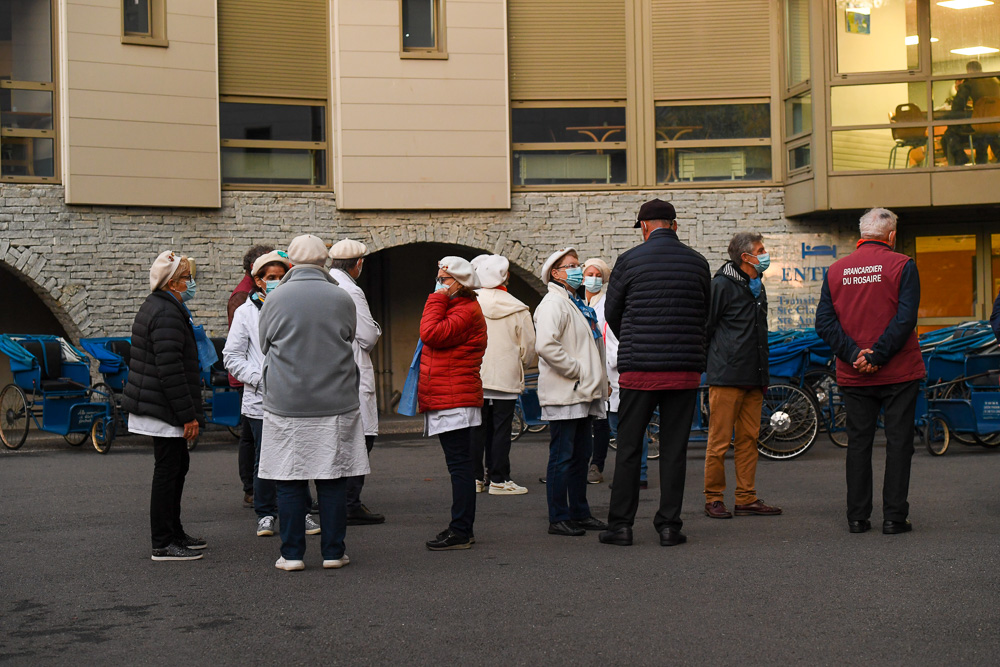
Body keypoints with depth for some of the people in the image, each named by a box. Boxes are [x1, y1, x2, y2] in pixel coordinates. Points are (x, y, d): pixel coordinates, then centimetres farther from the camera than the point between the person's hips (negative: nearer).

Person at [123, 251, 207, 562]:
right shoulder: (167, 314, -19)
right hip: (165, 408, -11)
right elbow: (170, 369, -24)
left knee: (178, 464, 18)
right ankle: (163, 544, 2)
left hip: (151, 402, 11)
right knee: (167, 470, -4)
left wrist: (188, 412, 23)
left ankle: (174, 533, 28)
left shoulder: (153, 306, 15)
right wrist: (188, 415, -21)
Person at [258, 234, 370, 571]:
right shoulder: (342, 299, -1)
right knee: (333, 480, 7)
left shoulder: (275, 299, -3)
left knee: (289, 482, 5)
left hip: (286, 403, -1)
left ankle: (291, 554, 8)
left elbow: (265, 346, 9)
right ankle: (333, 552, 11)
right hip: (336, 403, 1)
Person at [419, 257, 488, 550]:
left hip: (455, 402, -11)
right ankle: (461, 528, 19)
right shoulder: (452, 308, 22)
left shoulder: (467, 311, -13)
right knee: (459, 466, 13)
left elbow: (431, 333, -23)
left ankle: (461, 531, -7)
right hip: (448, 402, 11)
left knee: (459, 465, -9)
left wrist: (437, 299, -14)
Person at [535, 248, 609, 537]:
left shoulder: (577, 304, 20)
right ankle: (559, 518, 0)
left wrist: (598, 380, 17)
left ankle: (580, 513, 22)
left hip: (583, 394, 10)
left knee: (581, 456, 14)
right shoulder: (552, 303, -11)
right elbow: (545, 345, -26)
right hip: (564, 394, -10)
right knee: (562, 457, -5)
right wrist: (576, 370, -19)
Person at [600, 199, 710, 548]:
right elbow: (706, 315, 13)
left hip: (638, 367, -2)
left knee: (628, 448, 6)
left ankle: (621, 525, 7)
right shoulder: (697, 262, 5)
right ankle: (669, 525, 7)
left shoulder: (630, 261, -3)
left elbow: (611, 312, 7)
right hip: (685, 369, 2)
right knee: (674, 449, 6)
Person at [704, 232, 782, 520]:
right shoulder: (722, 284, -8)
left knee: (749, 438, 9)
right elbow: (705, 327, -8)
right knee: (720, 440, -4)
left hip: (754, 377, 8)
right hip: (727, 377, -8)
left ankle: (747, 498, 14)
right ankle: (713, 499, 4)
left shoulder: (757, 286, 18)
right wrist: (714, 362, -5)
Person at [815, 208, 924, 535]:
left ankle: (857, 517, 10)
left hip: (853, 375, 3)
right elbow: (905, 319, -15)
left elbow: (824, 321, -1)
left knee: (858, 443, 10)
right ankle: (894, 517, 2)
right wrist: (877, 356, -14)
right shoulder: (902, 265, -5)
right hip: (899, 372, -3)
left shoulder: (835, 270, 7)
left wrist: (854, 354, -8)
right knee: (898, 441, 3)